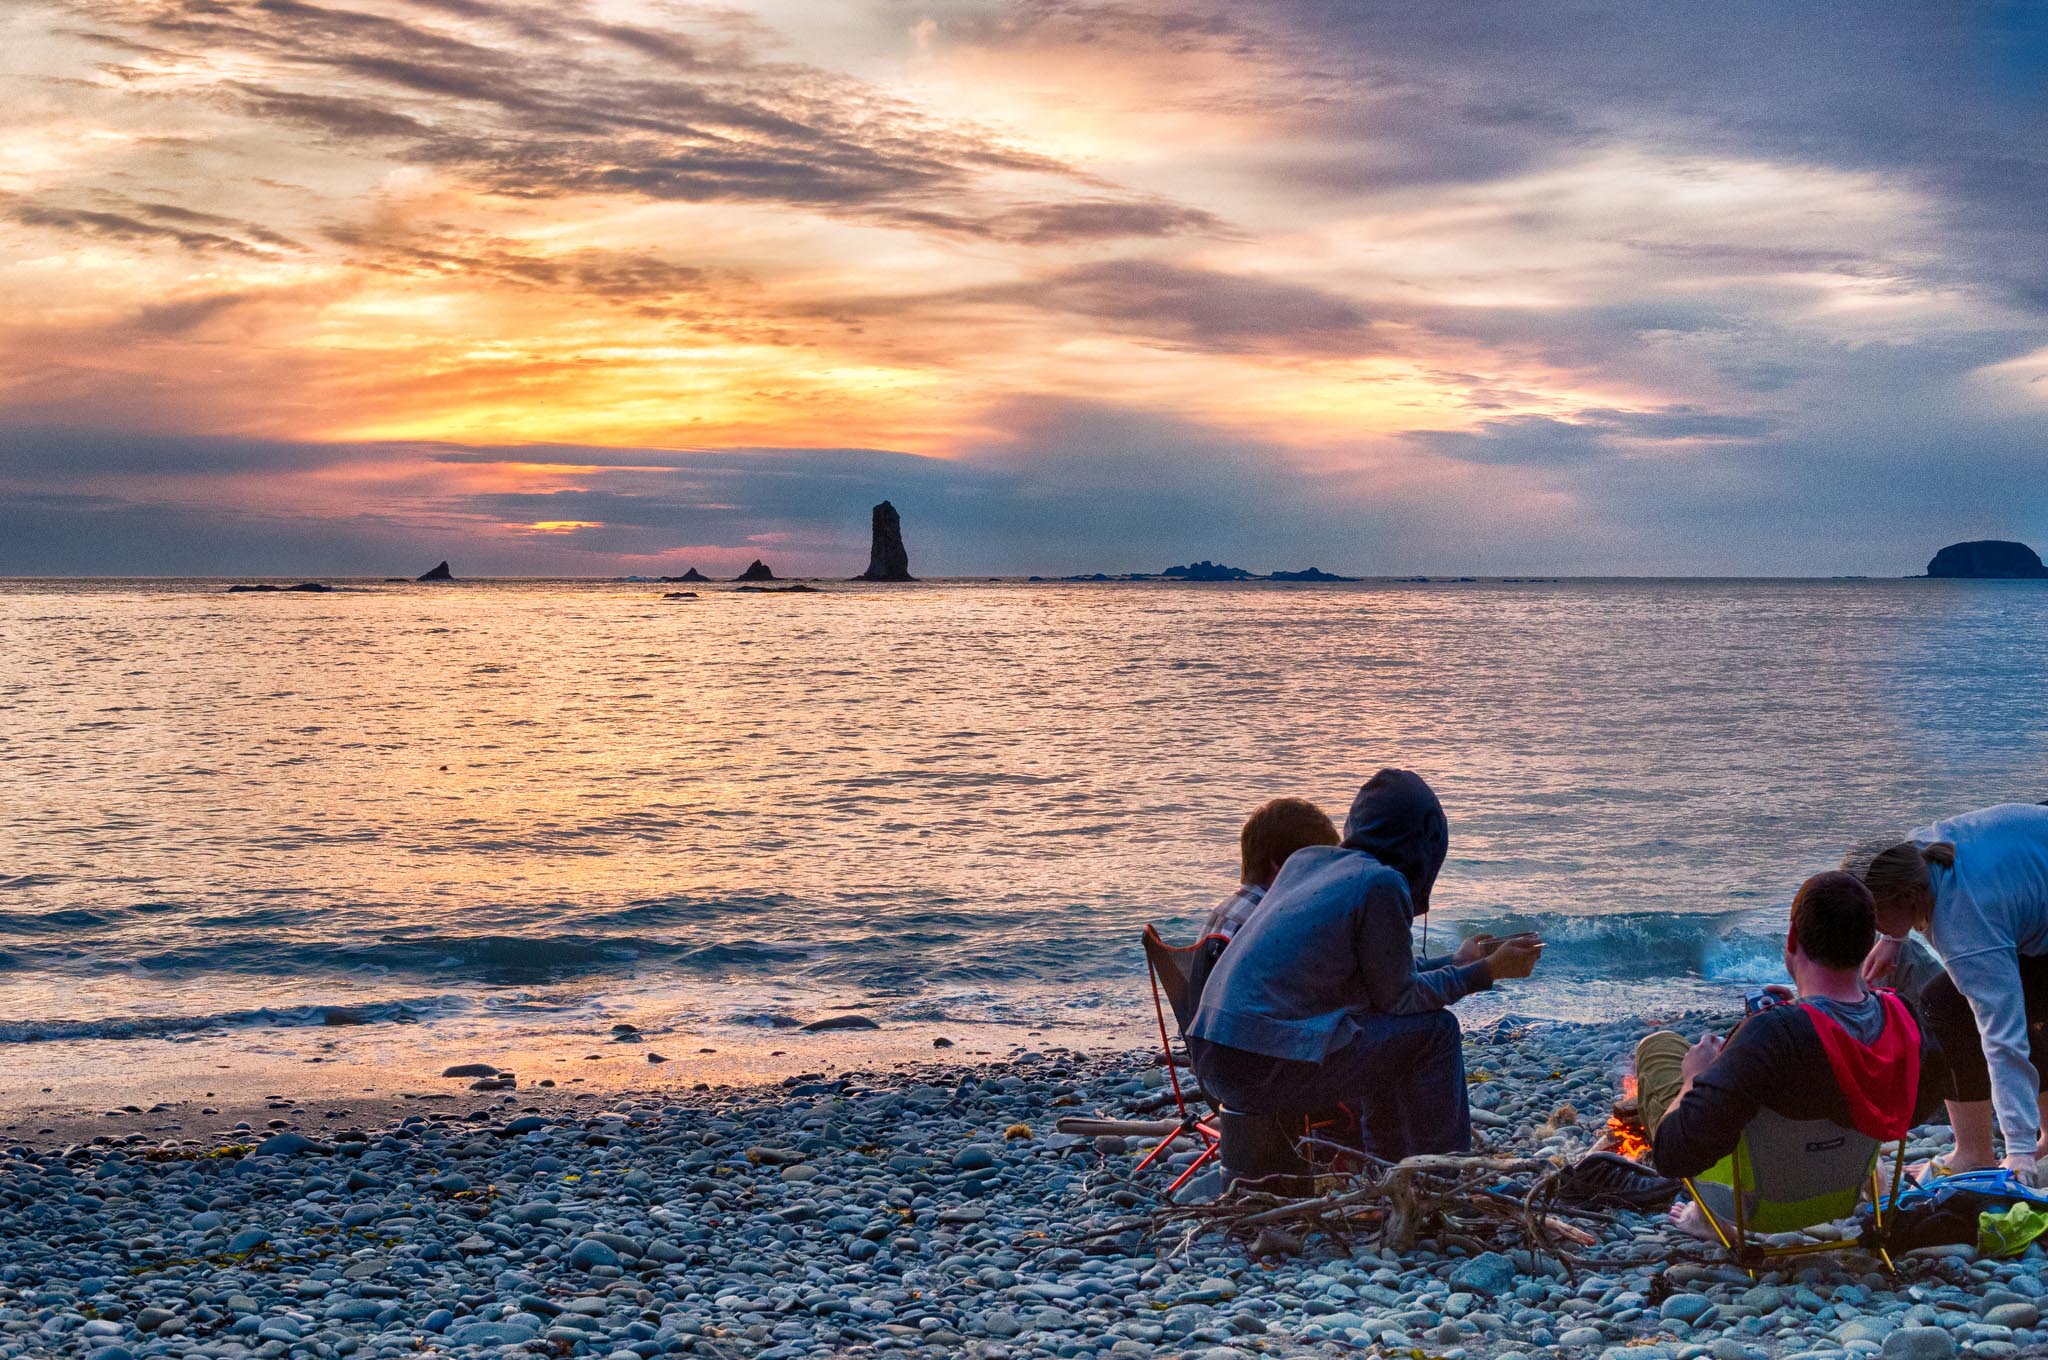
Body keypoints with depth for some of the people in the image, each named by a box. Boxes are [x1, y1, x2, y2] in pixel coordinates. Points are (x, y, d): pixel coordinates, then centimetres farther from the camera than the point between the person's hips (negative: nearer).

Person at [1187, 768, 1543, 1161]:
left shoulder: (1305, 860, 16)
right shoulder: (1381, 883, -8)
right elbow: (1399, 997, -1)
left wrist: (1457, 963, 33)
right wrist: (1486, 971, 10)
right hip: (1268, 1071, -9)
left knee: (1383, 1034, 28)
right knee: (1435, 1030, 4)